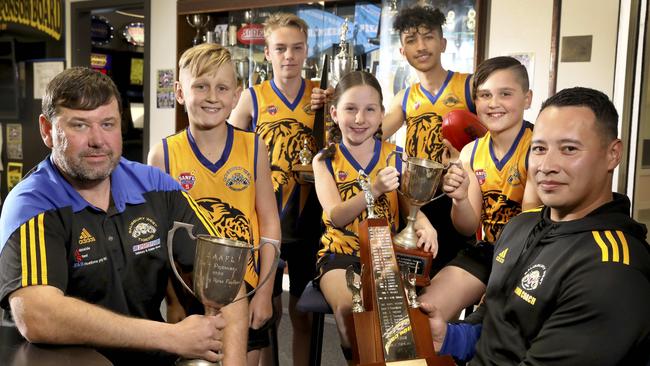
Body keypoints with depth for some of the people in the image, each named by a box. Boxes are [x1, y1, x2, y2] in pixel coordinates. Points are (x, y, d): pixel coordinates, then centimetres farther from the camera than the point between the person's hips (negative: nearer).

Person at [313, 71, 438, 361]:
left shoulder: (395, 156, 2)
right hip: (340, 253, -1)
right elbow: (336, 217, -14)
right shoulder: (325, 160, -2)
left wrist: (426, 227, -27)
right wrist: (375, 189, -31)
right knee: (349, 308, -27)